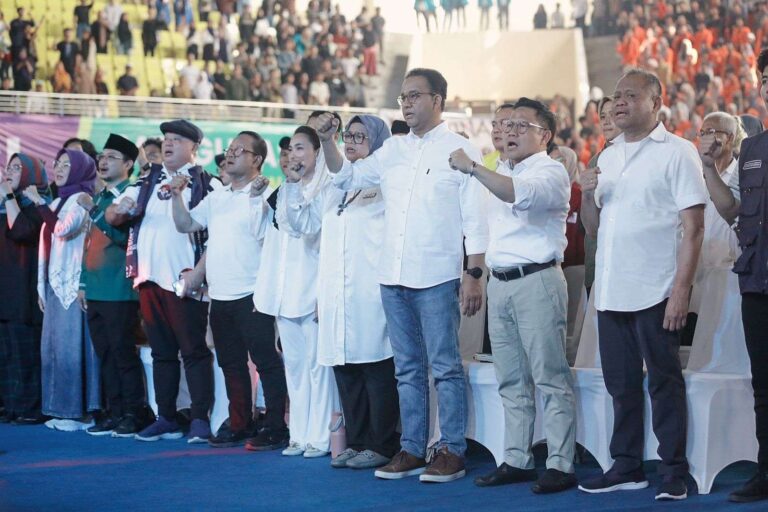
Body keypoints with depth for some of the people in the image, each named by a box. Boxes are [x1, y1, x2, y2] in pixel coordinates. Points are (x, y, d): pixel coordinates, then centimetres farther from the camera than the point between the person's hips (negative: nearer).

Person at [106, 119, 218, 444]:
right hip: (150, 280, 6)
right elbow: (111, 217, 14)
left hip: (185, 282, -6)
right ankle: (166, 419, 16)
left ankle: (200, 420, -1)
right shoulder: (147, 183, 15)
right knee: (161, 352, 11)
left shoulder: (206, 185, -2)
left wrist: (199, 272, -18)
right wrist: (119, 209, -10)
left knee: (194, 350, -4)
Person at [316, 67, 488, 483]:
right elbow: (346, 177, 22)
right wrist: (327, 142, 5)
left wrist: (474, 276, -13)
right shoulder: (392, 150, 13)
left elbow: (475, 220, -6)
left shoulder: (459, 150, -3)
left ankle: (452, 451, 4)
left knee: (445, 368, -1)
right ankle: (412, 450, 18)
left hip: (437, 278, -6)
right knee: (408, 369, 11)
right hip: (393, 277, 6)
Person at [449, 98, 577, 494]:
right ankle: (516, 461, 15)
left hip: (536, 280, -8)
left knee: (550, 378, -7)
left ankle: (560, 465, -6)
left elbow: (517, 194, -27)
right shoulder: (501, 173, 21)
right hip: (499, 282, 8)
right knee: (511, 381, 10)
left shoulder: (550, 172, -5)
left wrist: (471, 167, -24)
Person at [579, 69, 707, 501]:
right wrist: (587, 195, -1)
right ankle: (627, 467, 21)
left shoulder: (677, 153, -3)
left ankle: (674, 473, 7)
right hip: (612, 292, 6)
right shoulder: (608, 157, 16)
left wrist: (682, 289, -17)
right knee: (621, 384, 12)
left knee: (664, 382, -1)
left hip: (655, 293, -6)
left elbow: (694, 227, -9)